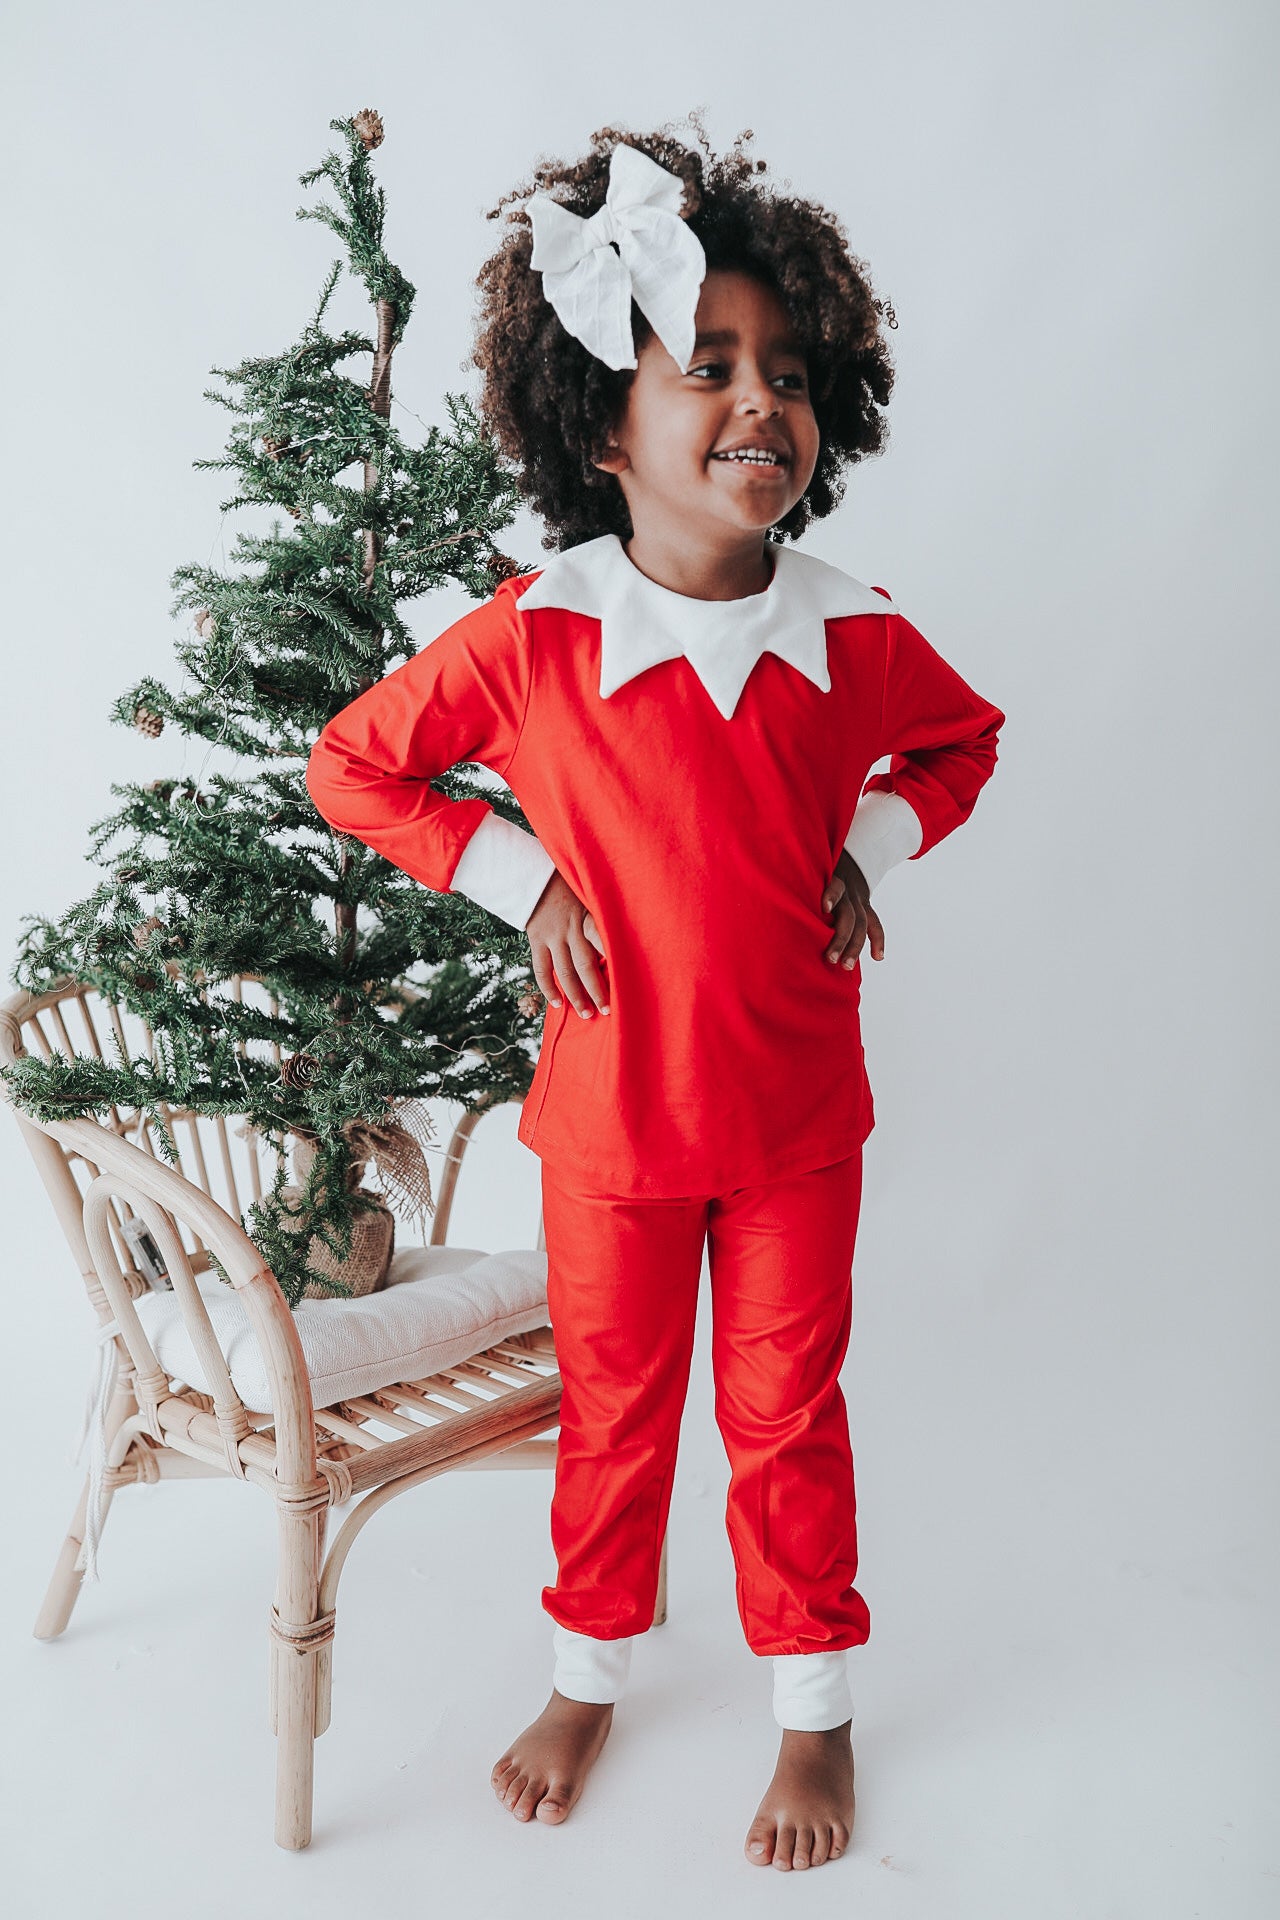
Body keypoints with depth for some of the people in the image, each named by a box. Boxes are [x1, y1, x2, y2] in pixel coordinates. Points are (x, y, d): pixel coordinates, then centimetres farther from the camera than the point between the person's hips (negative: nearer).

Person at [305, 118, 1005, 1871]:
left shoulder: (855, 638, -10)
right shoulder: (526, 638, -15)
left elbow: (962, 742, 12)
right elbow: (352, 766, -2)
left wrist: (865, 852, -4)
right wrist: (520, 878, -10)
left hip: (797, 1114, 1)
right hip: (612, 1113, 0)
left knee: (788, 1414, 15)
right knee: (613, 1410, 18)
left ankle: (816, 1713, 38)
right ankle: (589, 1678, 44)